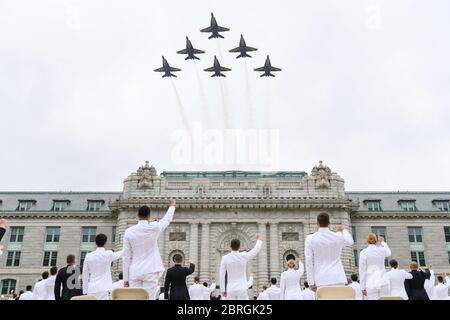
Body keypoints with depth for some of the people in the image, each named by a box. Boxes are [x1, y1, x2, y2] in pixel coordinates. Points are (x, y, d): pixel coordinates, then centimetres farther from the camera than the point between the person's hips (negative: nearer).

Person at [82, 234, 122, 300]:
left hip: (91, 290, 3)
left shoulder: (89, 256, 4)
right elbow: (117, 255, 20)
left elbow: (85, 275, 8)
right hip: (104, 289, -3)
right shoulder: (108, 254, -2)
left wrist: (85, 291, 15)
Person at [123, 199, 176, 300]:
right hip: (150, 272, -2)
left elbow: (126, 257, 2)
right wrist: (172, 206, 36)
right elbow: (167, 219, 17)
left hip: (134, 273, 2)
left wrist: (126, 278, 8)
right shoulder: (154, 227, -4)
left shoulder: (129, 231, 1)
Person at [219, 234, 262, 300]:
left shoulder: (225, 258, -6)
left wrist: (223, 290, 6)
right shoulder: (244, 256, -7)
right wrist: (259, 240, 28)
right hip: (242, 289, -1)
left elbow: (222, 275, -3)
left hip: (230, 290, 1)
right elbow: (256, 250, 10)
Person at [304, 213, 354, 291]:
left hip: (321, 280, -2)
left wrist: (311, 282, 2)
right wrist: (343, 230, 48)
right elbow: (350, 241, 29)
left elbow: (309, 262, -3)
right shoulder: (338, 237, 5)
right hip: (338, 279, 2)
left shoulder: (310, 239, -1)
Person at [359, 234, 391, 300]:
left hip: (371, 284, -3)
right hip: (383, 282, 3)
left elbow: (362, 271, -5)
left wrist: (362, 288, -1)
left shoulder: (363, 252, -3)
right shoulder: (382, 250, 6)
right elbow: (388, 253, 33)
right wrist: (382, 242, 48)